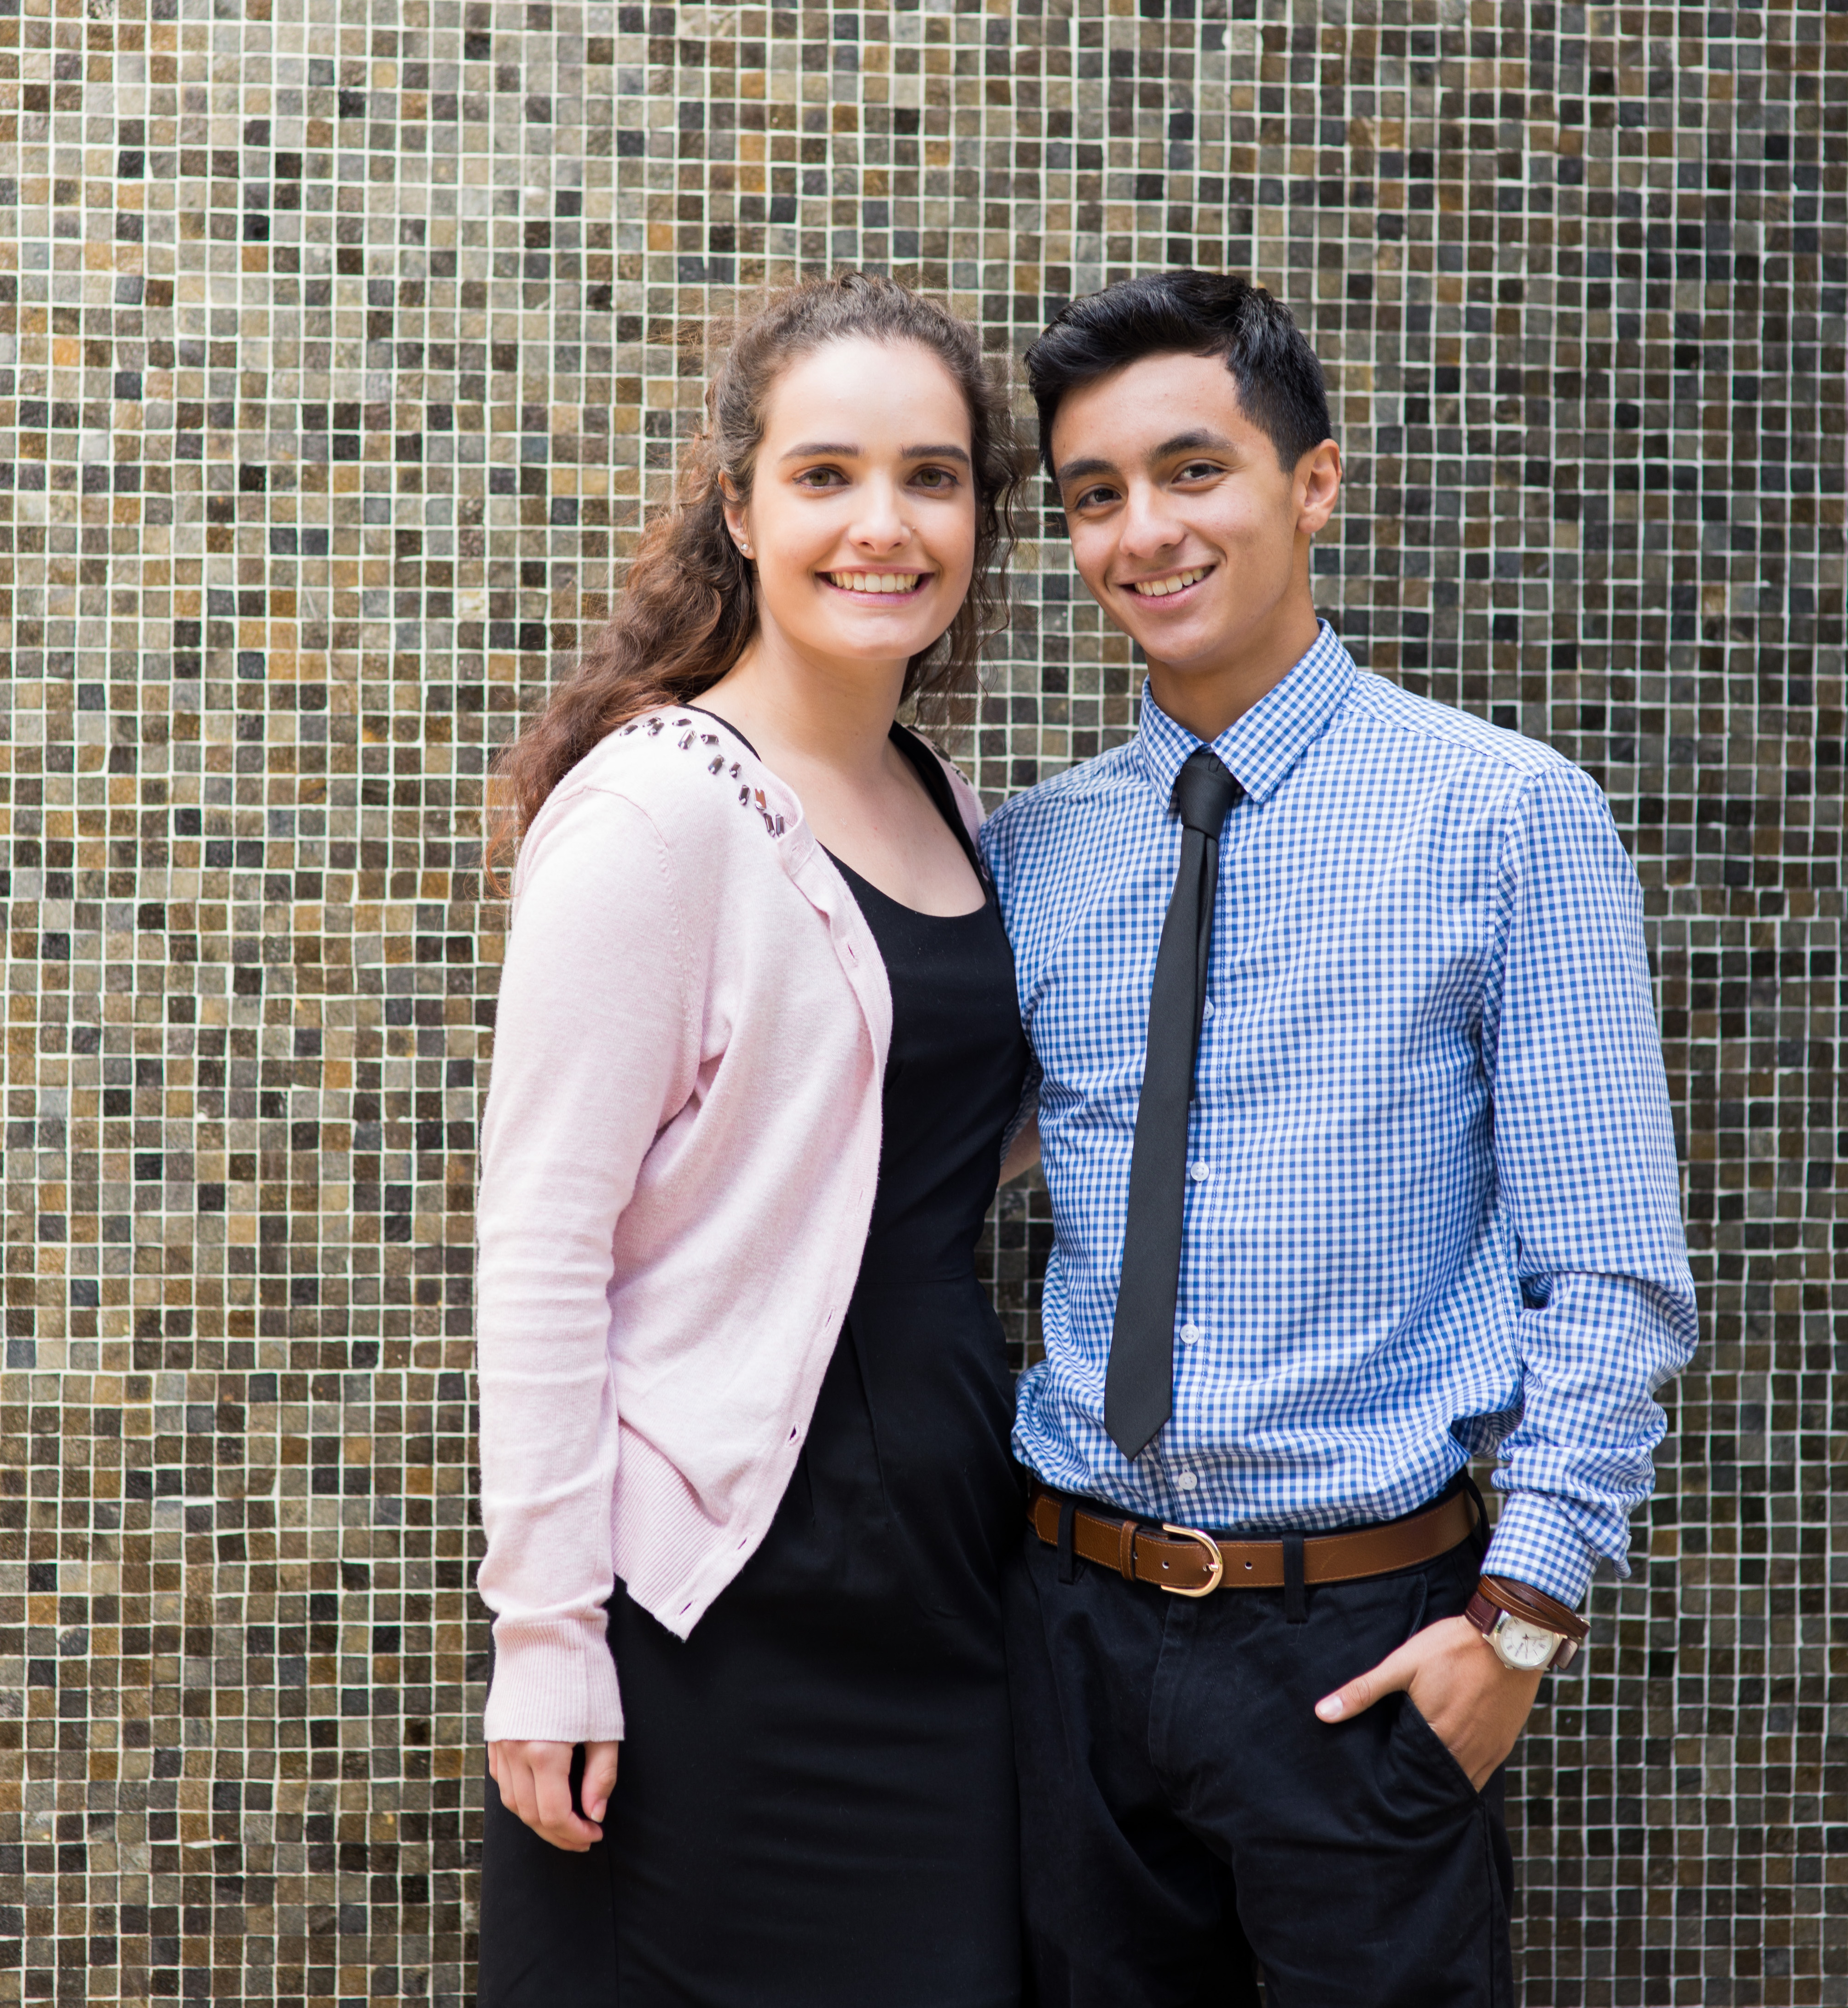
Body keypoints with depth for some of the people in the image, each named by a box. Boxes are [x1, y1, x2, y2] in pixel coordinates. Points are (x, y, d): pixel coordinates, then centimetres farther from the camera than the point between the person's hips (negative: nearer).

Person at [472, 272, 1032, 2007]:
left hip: (937, 1569, 7)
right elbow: (539, 1243, -14)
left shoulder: (949, 809, 10)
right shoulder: (654, 808, -12)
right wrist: (548, 1638, -16)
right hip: (724, 1601, -7)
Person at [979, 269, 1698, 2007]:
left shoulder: (1510, 818, -7)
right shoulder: (1025, 853, 4)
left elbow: (1614, 1271, -7)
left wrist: (1523, 1613, -12)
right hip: (1081, 1617, 4)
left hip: (1364, 1636, -3)